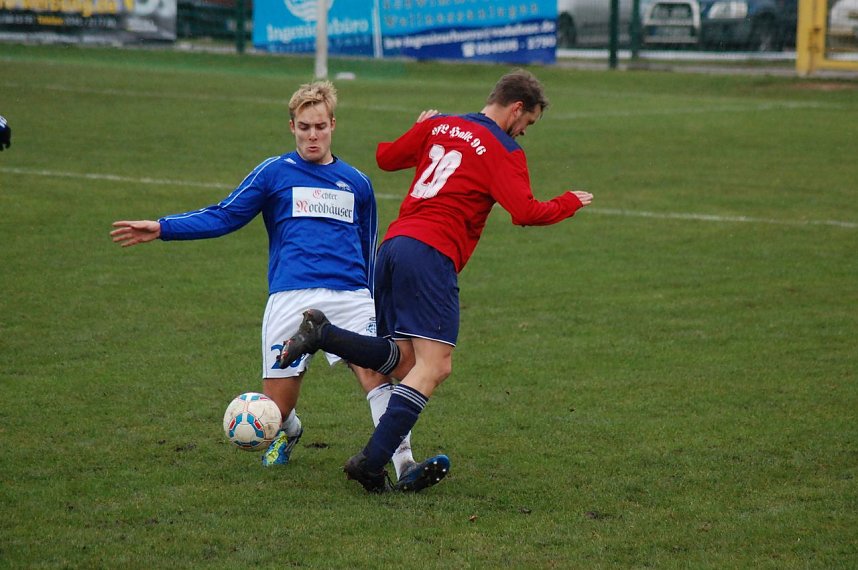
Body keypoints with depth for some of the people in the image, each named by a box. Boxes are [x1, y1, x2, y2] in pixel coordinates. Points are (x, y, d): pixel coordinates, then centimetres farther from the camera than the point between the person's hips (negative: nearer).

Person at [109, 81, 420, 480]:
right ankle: (288, 432, 35)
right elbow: (223, 216, 8)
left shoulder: (356, 183, 17)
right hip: (290, 298, -1)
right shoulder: (274, 172, 10)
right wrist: (162, 229, 0)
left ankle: (403, 461, -22)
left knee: (377, 371, -24)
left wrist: (373, 300, 25)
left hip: (350, 297, 1)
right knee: (275, 409, -1)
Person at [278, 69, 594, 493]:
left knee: (401, 361, 14)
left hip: (393, 245, 8)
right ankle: (371, 462, -21)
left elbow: (386, 158, 27)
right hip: (431, 254, -8)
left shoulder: (438, 125, 19)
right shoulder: (503, 152, -1)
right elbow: (525, 213, -11)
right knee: (434, 366, -10)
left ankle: (322, 333, -6)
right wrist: (570, 203, 7)